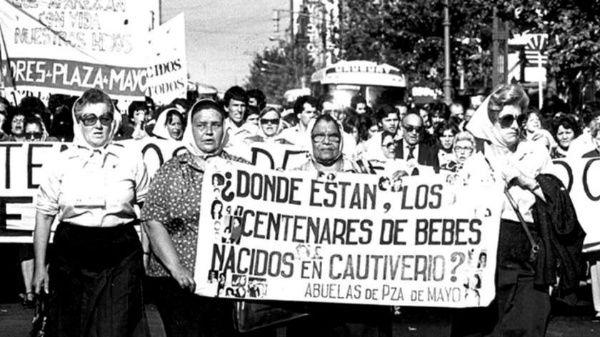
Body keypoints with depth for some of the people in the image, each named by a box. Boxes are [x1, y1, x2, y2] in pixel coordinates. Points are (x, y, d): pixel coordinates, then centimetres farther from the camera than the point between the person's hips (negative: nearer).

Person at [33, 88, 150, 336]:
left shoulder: (132, 160, 5)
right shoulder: (60, 164, 2)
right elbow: (44, 216, 5)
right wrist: (40, 267, 3)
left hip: (121, 259, 0)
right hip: (73, 257, 0)